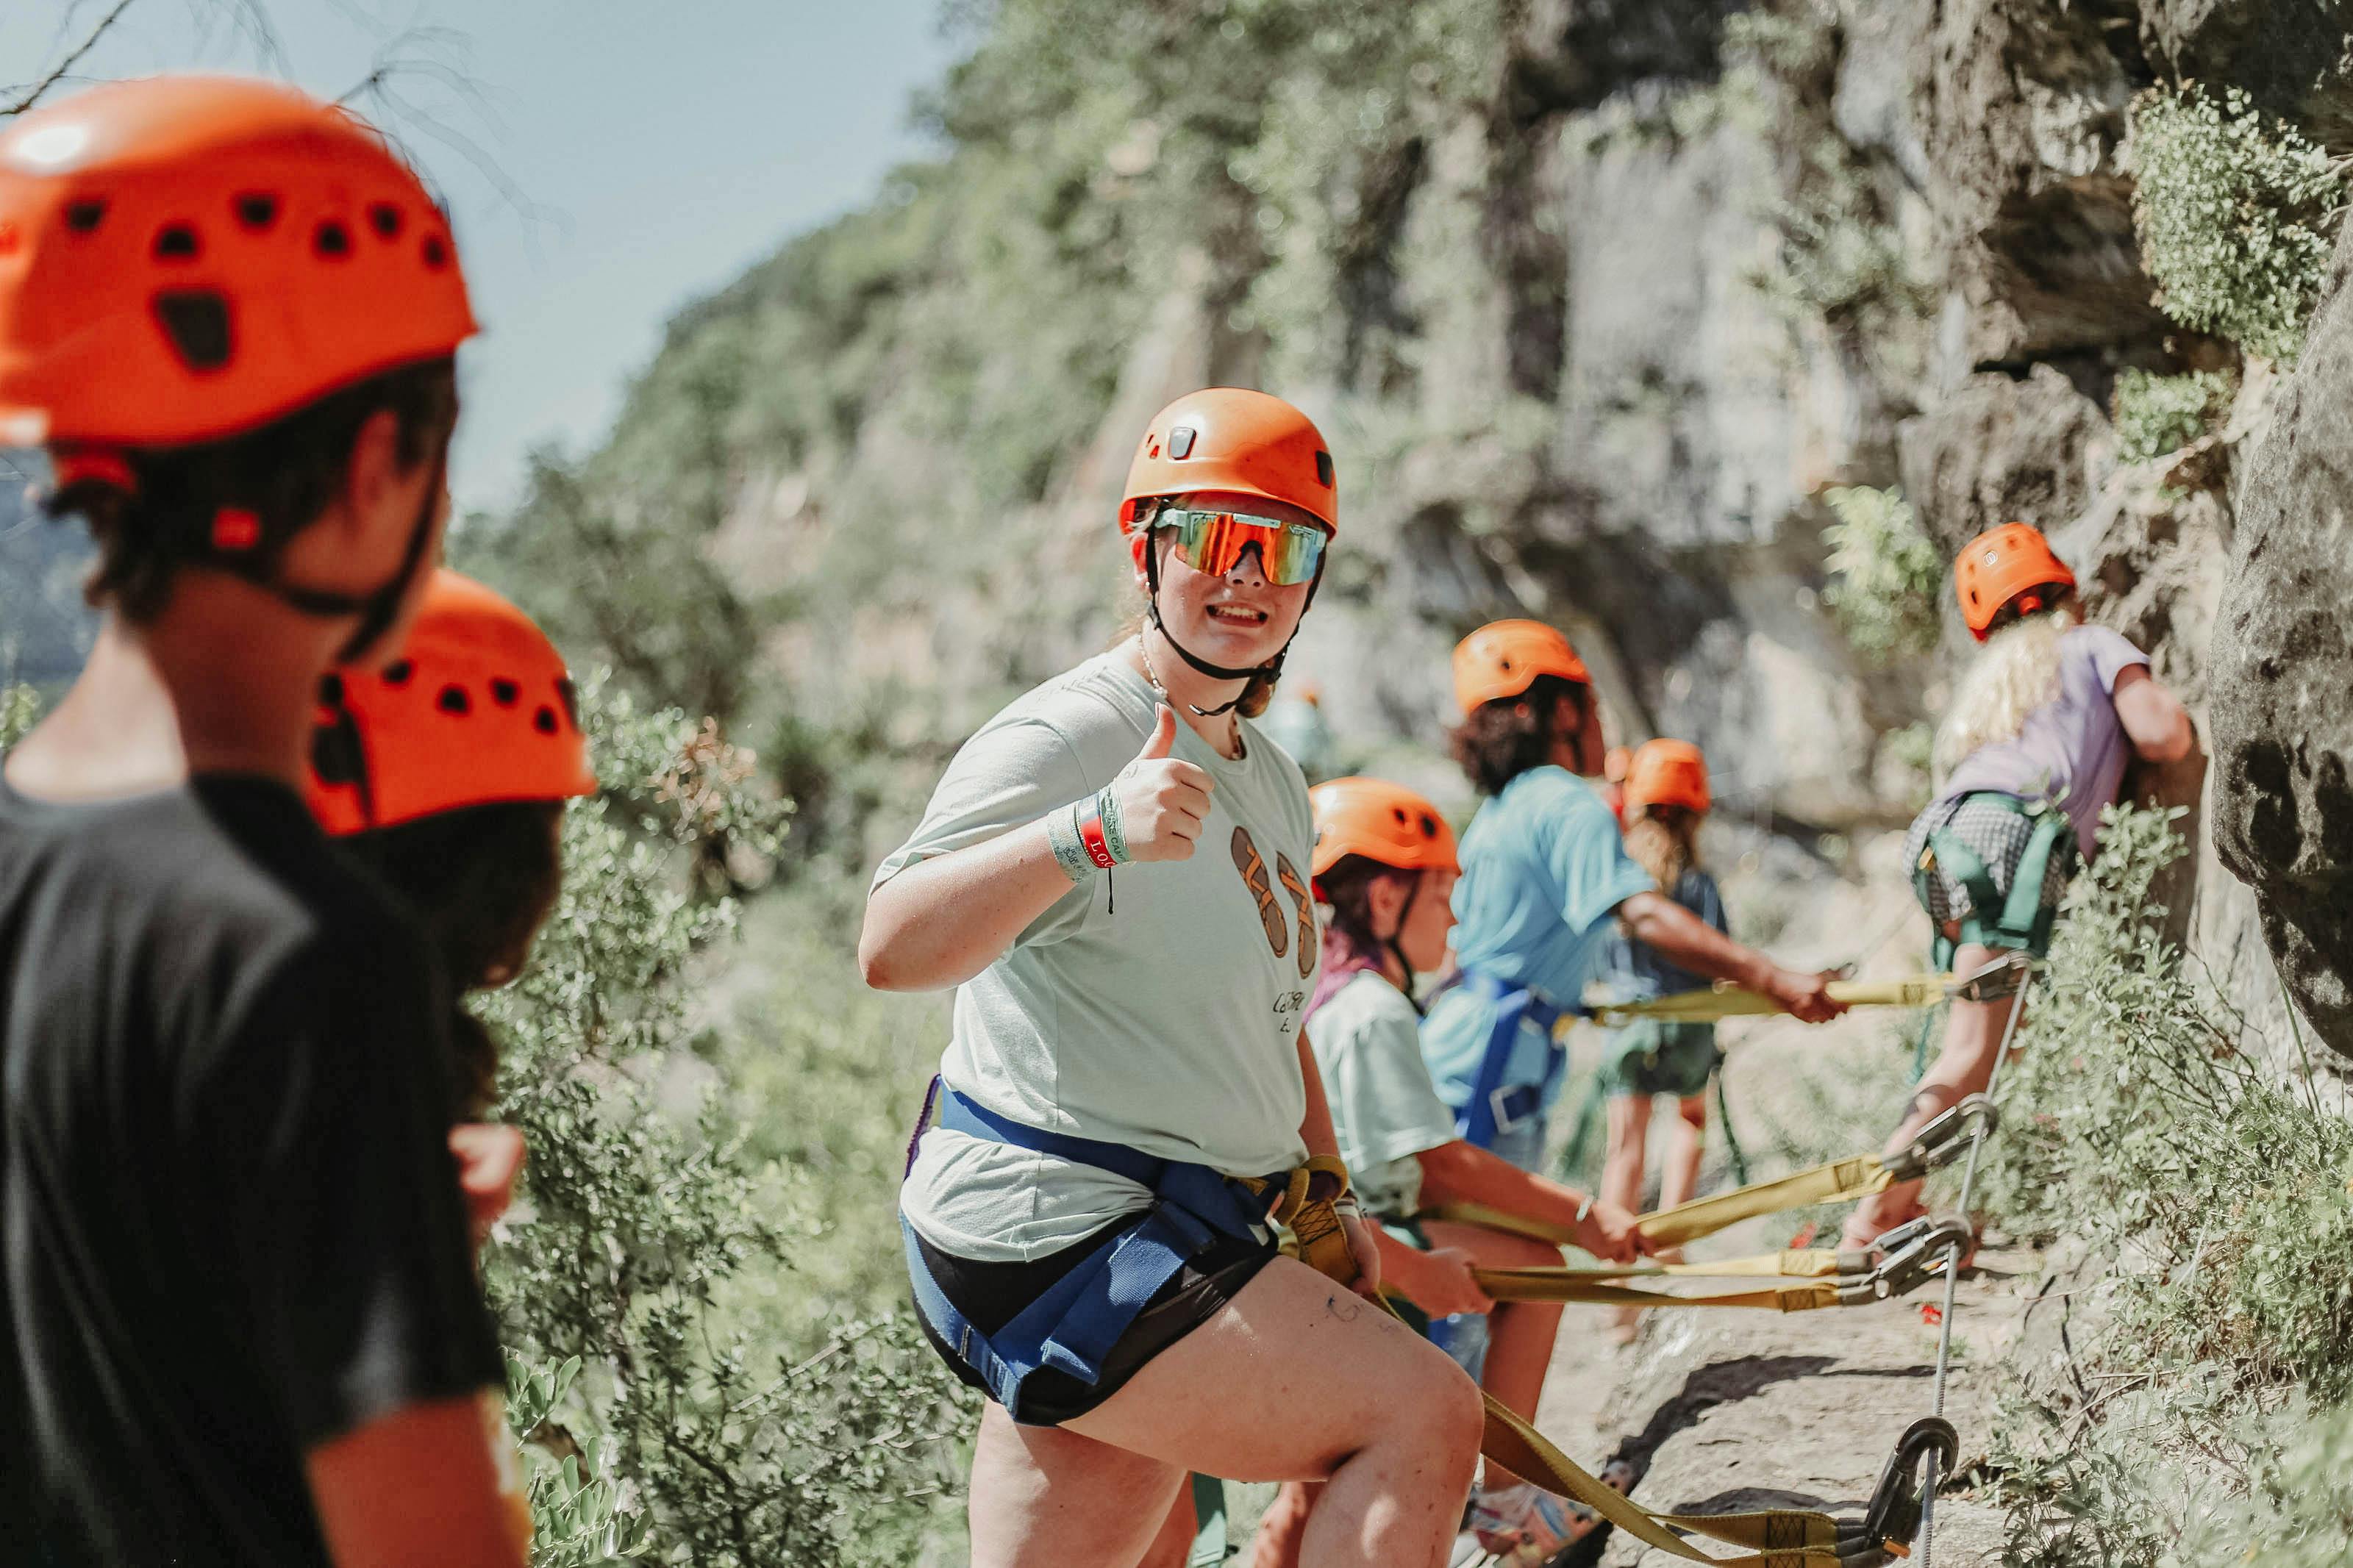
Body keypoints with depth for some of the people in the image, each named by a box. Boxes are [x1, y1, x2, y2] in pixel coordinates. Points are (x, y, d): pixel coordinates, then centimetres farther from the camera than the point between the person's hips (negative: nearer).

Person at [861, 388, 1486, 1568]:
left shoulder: (1273, 786, 19)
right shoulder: (1067, 738, -12)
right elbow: (891, 950, -28)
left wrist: (1324, 1195, 25)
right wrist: (1090, 835, -40)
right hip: (1056, 1232, -9)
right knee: (1424, 1417, -16)